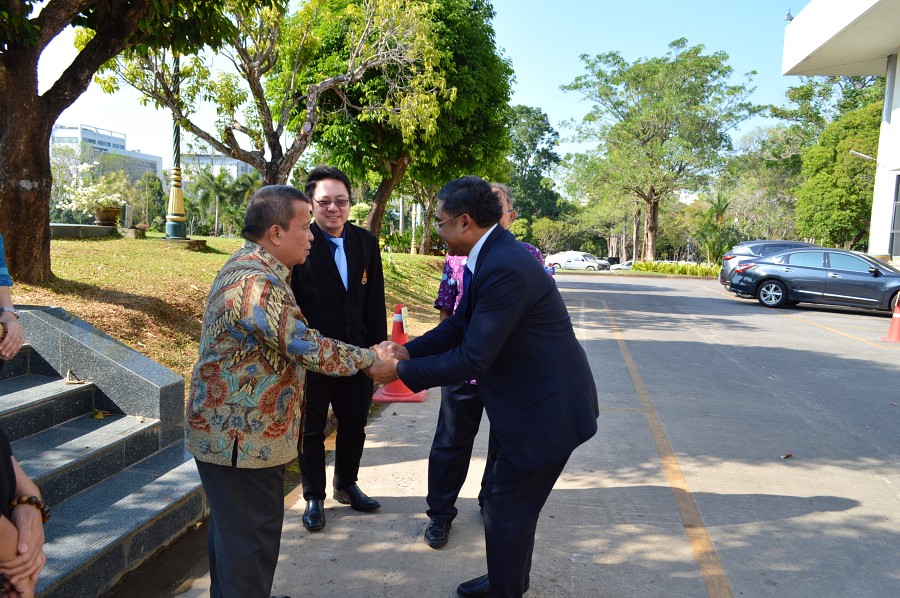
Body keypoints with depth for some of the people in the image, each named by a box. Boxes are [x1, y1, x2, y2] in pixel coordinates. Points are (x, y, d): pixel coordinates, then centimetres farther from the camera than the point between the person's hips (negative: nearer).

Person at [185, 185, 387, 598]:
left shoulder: (249, 267, 8)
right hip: (244, 437, -10)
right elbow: (309, 349, -25)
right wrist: (370, 357, -12)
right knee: (251, 538, 5)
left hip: (232, 428, 10)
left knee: (231, 530, 24)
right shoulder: (257, 283, -25)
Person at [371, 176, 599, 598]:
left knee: (506, 511, 4)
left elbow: (473, 359, -28)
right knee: (505, 499, 24)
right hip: (527, 399, 10)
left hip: (547, 408, -10)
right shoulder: (491, 254, 2)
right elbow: (460, 323, 11)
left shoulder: (504, 267, -29)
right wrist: (408, 350, 1)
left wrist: (401, 370, -17)